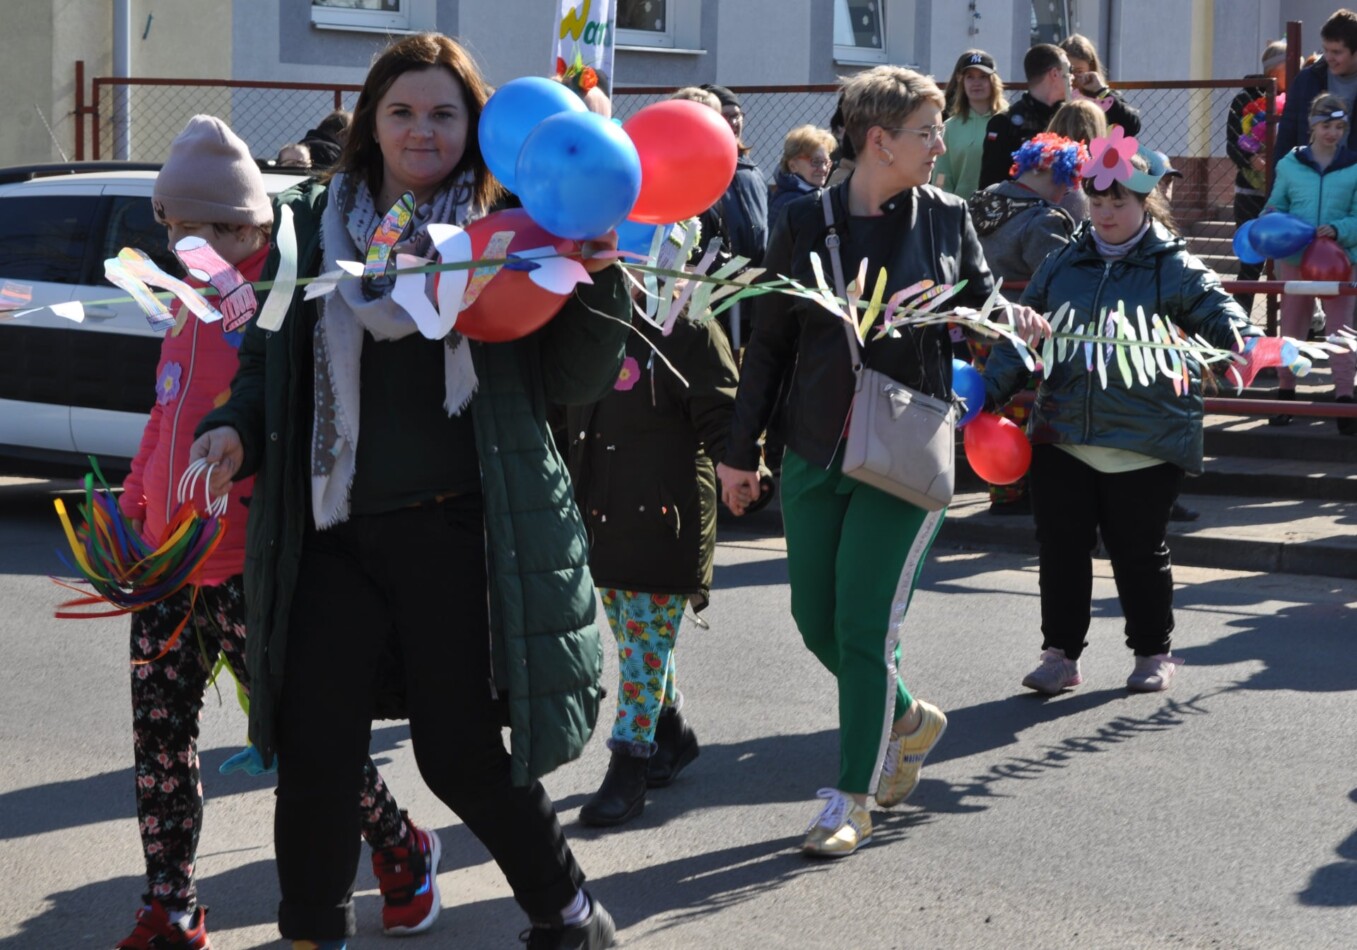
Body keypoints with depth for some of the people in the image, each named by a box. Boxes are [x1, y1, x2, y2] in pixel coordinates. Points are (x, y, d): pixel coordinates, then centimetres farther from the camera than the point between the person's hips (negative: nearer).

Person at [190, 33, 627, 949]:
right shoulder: (313, 223, 9)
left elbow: (575, 382, 1)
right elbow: (271, 360, 17)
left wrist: (596, 279, -14)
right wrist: (235, 430, -3)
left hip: (460, 530, -3)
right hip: (336, 531, 3)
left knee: (461, 752, 1)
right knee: (313, 752, 3)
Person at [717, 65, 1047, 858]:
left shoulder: (945, 218, 1)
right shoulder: (807, 224, 0)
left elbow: (979, 297, 17)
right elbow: (771, 343, 5)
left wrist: (1013, 317, -7)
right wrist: (742, 449, 6)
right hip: (815, 451, 2)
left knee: (866, 624, -6)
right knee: (816, 620, 8)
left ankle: (852, 800, 5)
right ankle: (909, 721, 34)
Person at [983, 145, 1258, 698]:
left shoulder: (1175, 269, -1)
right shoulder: (1061, 265, 10)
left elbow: (1220, 314, -11)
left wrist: (1250, 348, -33)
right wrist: (990, 391, 3)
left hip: (1145, 445, -3)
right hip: (1061, 438, 3)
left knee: (1139, 551, 7)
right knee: (1061, 549, 5)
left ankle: (1154, 653, 24)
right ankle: (1060, 653, 16)